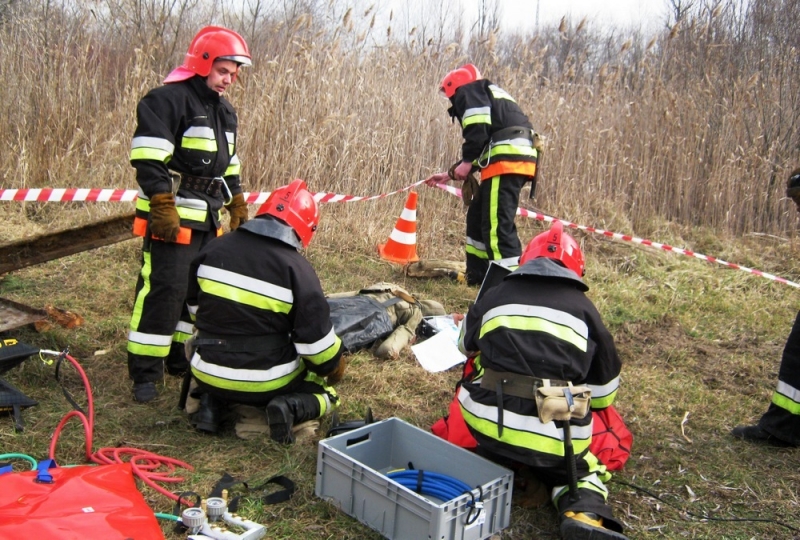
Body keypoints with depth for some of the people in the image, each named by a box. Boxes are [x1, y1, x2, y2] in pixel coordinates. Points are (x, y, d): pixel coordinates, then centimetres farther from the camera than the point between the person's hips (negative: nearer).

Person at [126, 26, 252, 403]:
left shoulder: (224, 111, 18)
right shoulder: (167, 100, -10)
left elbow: (229, 165, 26)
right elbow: (148, 160, -18)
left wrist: (238, 205, 22)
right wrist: (163, 208, -23)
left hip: (208, 217, 9)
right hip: (172, 217, -9)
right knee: (164, 289, -10)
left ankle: (179, 357, 27)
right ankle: (144, 373, -1)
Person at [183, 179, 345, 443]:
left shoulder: (213, 249, -3)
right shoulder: (297, 270, -18)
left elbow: (194, 306, 12)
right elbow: (316, 339, -16)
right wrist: (334, 368, 5)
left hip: (208, 376, 4)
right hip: (267, 382, -4)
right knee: (325, 391, 23)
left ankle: (211, 403, 10)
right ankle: (291, 407, -9)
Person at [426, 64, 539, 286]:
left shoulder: (468, 91, 7)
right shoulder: (487, 97, 36)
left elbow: (478, 128, -14)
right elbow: (480, 150, 34)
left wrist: (466, 162, -6)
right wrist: (450, 174, 36)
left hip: (506, 159, -10)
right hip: (513, 159, 10)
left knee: (497, 224, -15)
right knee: (477, 216, 19)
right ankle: (477, 276, 27)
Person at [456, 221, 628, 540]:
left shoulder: (493, 297, 10)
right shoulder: (584, 309, 6)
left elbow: (467, 346, 30)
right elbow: (604, 393, 12)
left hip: (487, 427, 2)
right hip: (554, 441, -1)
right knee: (583, 470, 24)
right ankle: (584, 514, -6)